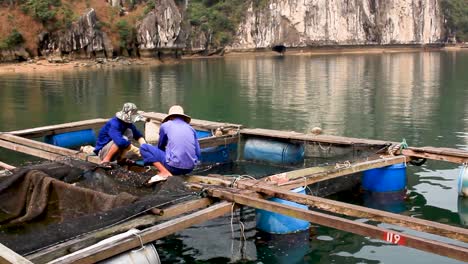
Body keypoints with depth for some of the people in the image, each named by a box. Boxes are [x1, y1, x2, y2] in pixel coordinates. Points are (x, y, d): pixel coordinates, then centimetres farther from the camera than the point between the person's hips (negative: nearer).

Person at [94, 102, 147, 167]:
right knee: (123, 139, -30)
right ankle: (105, 160, -17)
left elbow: (138, 135, 4)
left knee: (129, 132, -9)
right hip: (103, 151, -7)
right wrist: (136, 150, -38)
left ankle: (121, 158, -2)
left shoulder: (128, 123, -3)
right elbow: (120, 141, -41)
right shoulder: (114, 124, -28)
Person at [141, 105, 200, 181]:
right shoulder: (191, 128, 15)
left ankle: (165, 173, -7)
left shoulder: (165, 125, 7)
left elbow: (160, 147, 22)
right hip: (190, 169, 6)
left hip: (174, 167, -6)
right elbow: (198, 154, 13)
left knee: (144, 147, 7)